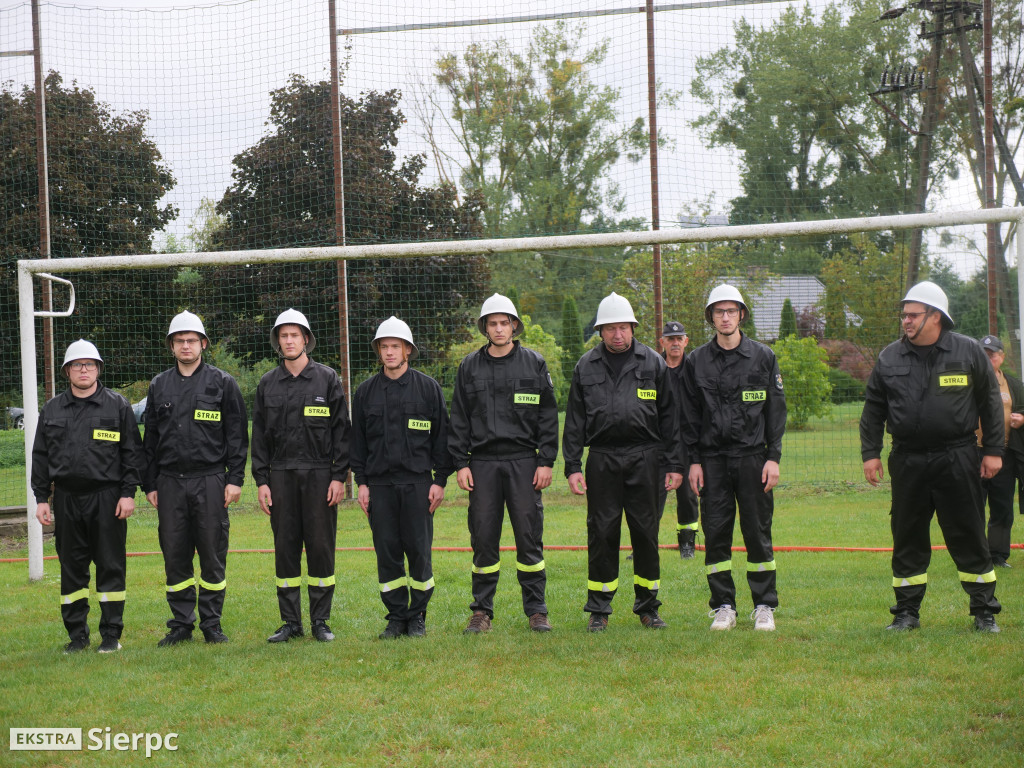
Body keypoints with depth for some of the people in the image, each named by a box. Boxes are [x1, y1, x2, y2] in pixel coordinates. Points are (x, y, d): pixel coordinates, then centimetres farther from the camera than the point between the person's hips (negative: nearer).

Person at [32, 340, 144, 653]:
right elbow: (40, 457, 13)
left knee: (110, 566, -1)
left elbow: (132, 452, 3)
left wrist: (128, 492, -6)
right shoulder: (52, 410, 12)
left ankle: (111, 634, 7)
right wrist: (41, 498, 6)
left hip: (107, 498, -3)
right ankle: (77, 634, 15)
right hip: (66, 497, 3)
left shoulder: (118, 406, 5)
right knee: (71, 568, 6)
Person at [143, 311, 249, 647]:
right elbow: (150, 439, 14)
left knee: (213, 556, 0)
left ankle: (212, 624, 9)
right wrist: (149, 484, 9)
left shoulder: (222, 383, 4)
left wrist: (235, 479, -5)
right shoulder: (159, 386, 13)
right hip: (170, 482, 3)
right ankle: (181, 624, 13)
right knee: (175, 556, 4)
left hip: (210, 481, -3)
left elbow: (237, 436, 2)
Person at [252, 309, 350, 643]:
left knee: (321, 546, -1)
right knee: (285, 548, 3)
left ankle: (320, 621, 7)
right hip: (281, 476, 2)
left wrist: (339, 476, -6)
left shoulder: (327, 379, 3)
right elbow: (259, 436, 10)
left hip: (319, 474, -2)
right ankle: (291, 622, 10)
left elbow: (342, 431, 1)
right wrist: (261, 480, 2)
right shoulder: (267, 384, 9)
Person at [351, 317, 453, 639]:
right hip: (379, 483, 2)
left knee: (419, 550, -1)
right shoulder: (366, 392, 10)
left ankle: (417, 616, 9)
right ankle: (396, 616, 11)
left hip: (418, 482, -2)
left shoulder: (428, 388, 4)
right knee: (387, 552, 2)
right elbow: (358, 440, 13)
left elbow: (442, 437, 5)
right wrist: (361, 482, 5)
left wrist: (440, 480, -1)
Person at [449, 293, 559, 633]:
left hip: (523, 462, -1)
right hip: (483, 464, 1)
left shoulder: (534, 363, 6)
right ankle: (482, 611, 10)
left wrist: (546, 461, -2)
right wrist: (460, 463, 1)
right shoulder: (469, 367, 9)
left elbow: (548, 415, 5)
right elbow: (459, 418, 9)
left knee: (529, 536, -1)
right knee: (483, 538, 2)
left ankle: (536, 610, 7)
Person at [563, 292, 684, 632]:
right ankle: (599, 609, 9)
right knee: (602, 533, 0)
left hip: (644, 458, 0)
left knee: (646, 533, 3)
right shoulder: (586, 367, 8)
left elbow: (669, 415, 7)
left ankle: (647, 606, 14)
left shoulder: (653, 363, 6)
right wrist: (572, 466, 1)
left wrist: (674, 464, 1)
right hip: (602, 460, 0)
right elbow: (574, 421, 9)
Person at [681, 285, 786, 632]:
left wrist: (773, 457, -3)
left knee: (758, 532, 0)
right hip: (712, 459, 1)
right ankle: (723, 606, 10)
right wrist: (694, 460, 1)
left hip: (753, 457, -1)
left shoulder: (763, 357, 5)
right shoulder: (696, 362, 7)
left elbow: (776, 410, 5)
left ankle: (764, 607, 9)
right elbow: (690, 416, 8)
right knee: (716, 532, 1)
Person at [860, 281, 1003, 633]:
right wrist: (870, 453, 5)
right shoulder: (890, 358, 6)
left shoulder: (968, 352, 1)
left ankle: (984, 611, 10)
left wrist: (993, 450, 2)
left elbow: (990, 402, 5)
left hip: (957, 459, -2)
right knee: (908, 540, 7)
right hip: (907, 462, 2)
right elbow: (873, 410, 11)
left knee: (969, 539, 1)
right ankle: (907, 612, 16)